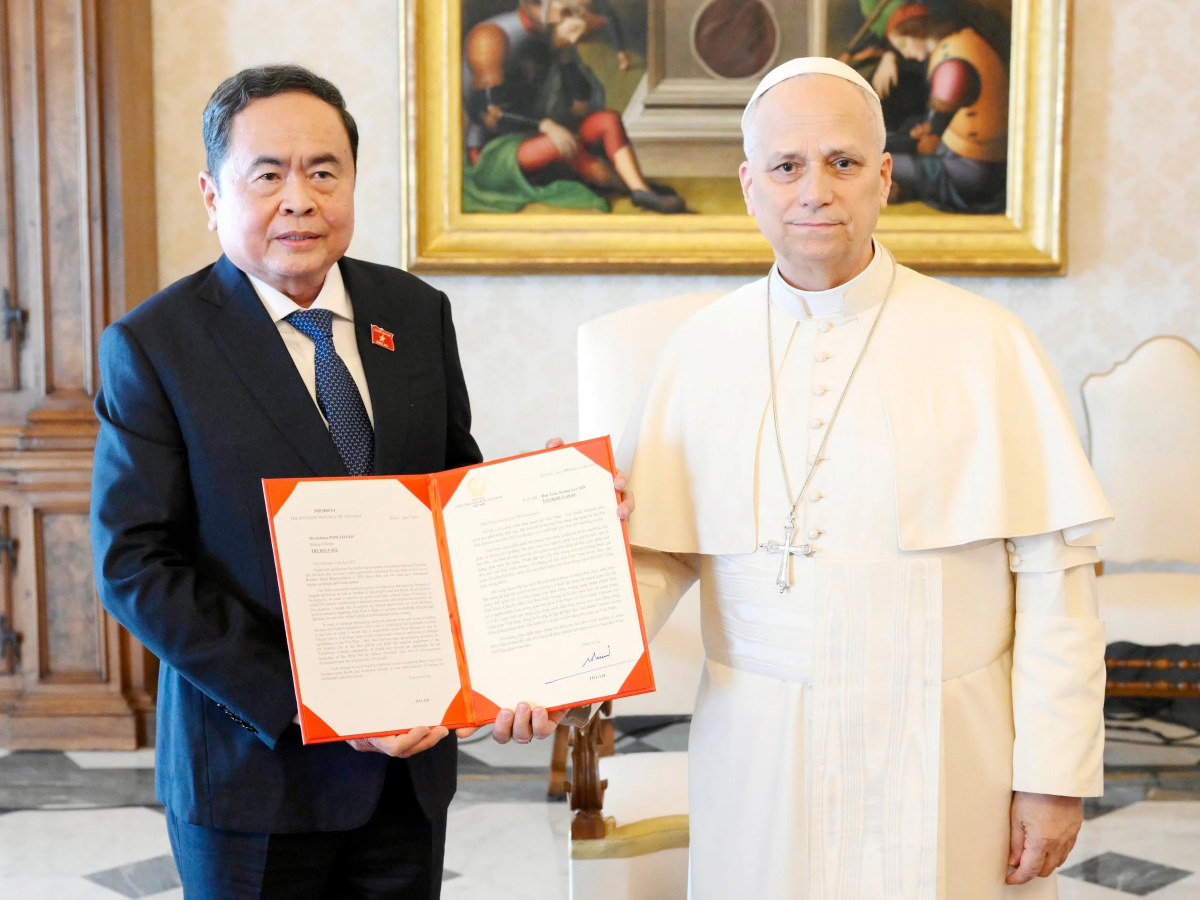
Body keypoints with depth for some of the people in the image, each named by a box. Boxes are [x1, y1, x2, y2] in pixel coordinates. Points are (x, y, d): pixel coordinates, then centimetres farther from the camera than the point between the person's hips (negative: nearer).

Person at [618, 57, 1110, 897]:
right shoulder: (699, 353, 2)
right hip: (762, 773, 2)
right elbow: (656, 553, 3)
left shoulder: (987, 346, -5)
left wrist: (1056, 778, -6)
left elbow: (1055, 576, -5)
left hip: (946, 768, -1)